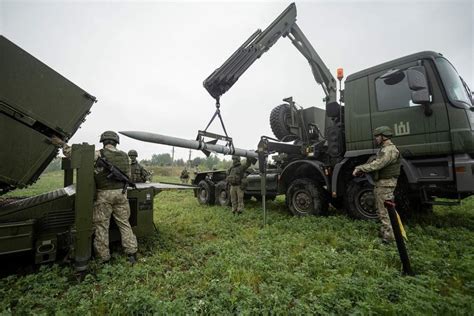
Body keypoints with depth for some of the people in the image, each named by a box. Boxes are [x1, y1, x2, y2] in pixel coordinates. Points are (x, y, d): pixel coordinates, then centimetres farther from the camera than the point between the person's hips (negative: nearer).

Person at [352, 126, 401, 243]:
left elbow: (376, 165, -26)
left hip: (386, 184, -11)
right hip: (380, 183, 11)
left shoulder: (390, 150, -18)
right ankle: (385, 230, 32)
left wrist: (359, 168, -18)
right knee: (381, 209, 19)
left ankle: (389, 236, 6)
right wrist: (359, 168, 2)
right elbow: (373, 162, 15)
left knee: (385, 210, -4)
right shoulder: (383, 149, 16)